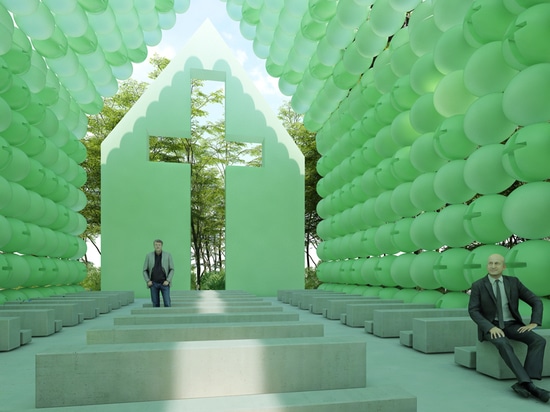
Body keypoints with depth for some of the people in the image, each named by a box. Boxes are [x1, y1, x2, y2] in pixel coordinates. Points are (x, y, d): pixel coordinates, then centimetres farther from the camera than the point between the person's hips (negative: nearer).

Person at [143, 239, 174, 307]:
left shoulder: (168, 255, -3)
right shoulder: (149, 256, 0)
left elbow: (172, 270, -1)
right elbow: (145, 271, 5)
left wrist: (168, 281, -14)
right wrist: (148, 281, -8)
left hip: (164, 283, -1)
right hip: (153, 284, 1)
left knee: (167, 303, -8)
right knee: (155, 304, 3)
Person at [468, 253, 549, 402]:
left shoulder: (513, 282, 3)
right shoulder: (478, 285, -5)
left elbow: (536, 302, 5)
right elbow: (473, 311, -11)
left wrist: (533, 323, -10)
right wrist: (491, 327, -26)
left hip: (512, 325, 3)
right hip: (490, 327, -3)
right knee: (503, 344, -38)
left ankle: (523, 383, -34)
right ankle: (529, 384, -40)